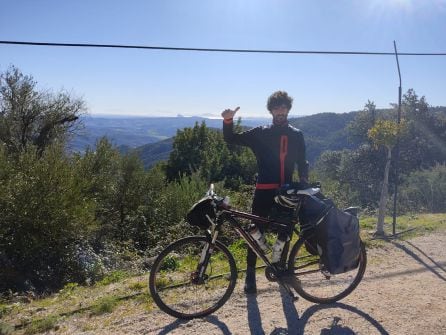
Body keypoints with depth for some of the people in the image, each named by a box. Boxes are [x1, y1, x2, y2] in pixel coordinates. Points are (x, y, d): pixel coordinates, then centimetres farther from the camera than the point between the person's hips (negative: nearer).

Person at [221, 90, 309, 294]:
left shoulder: (297, 136, 10)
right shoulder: (260, 134, 3)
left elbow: (302, 163, 14)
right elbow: (231, 139, 1)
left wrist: (305, 186, 2)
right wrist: (228, 120, -16)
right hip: (264, 191, -3)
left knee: (285, 231, 8)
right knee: (256, 231, -4)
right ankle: (250, 274, 12)